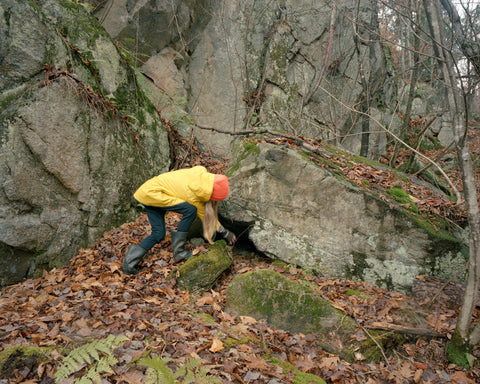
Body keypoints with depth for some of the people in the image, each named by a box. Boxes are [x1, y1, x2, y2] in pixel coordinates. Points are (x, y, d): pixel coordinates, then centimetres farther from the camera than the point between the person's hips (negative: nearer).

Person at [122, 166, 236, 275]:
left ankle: (129, 262, 10)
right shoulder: (196, 190, -26)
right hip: (151, 193, -9)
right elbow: (203, 214, -9)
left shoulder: (202, 174, -8)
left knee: (159, 234, 7)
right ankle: (178, 252, -9)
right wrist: (224, 232, 2)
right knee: (190, 210, -18)